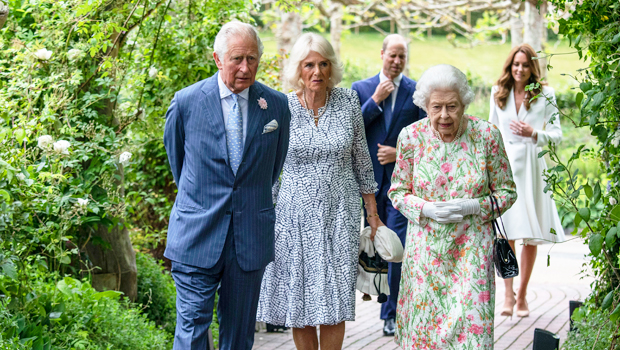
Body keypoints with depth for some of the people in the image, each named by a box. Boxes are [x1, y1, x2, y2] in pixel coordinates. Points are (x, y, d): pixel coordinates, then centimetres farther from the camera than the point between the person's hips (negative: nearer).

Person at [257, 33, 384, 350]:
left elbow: (361, 158, 8)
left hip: (339, 214, 0)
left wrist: (372, 211, 10)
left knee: (333, 300, 0)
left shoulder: (348, 101, -1)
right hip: (295, 215, 0)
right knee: (298, 299, 4)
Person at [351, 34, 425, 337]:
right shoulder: (361, 89, 7)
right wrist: (376, 100, -9)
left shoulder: (418, 92, 3)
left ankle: (390, 312, 1)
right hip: (369, 178, 2)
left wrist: (400, 153, -10)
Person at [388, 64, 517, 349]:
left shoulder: (486, 135, -7)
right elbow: (398, 192, 6)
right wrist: (427, 209, -13)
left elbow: (506, 192, 2)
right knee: (424, 324, 5)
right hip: (425, 248, 1)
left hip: (471, 248, -1)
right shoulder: (411, 137, -4)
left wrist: (474, 206, -16)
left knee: (472, 322, -6)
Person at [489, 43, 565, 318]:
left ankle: (522, 294, 13)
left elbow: (557, 135, 2)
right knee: (506, 233, -9)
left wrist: (533, 134, -16)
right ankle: (508, 294, -4)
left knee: (531, 235, 2)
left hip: (532, 167, -1)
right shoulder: (498, 93, 11)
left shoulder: (545, 95, 2)